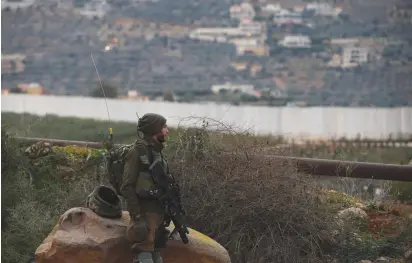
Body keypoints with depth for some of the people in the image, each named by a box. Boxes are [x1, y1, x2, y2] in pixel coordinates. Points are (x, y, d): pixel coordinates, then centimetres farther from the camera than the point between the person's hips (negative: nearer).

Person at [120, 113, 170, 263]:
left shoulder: (156, 151, 16)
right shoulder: (138, 151, -11)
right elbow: (127, 186, -16)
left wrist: (165, 213, 18)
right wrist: (136, 216, -21)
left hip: (157, 212, 9)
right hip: (145, 212, -9)